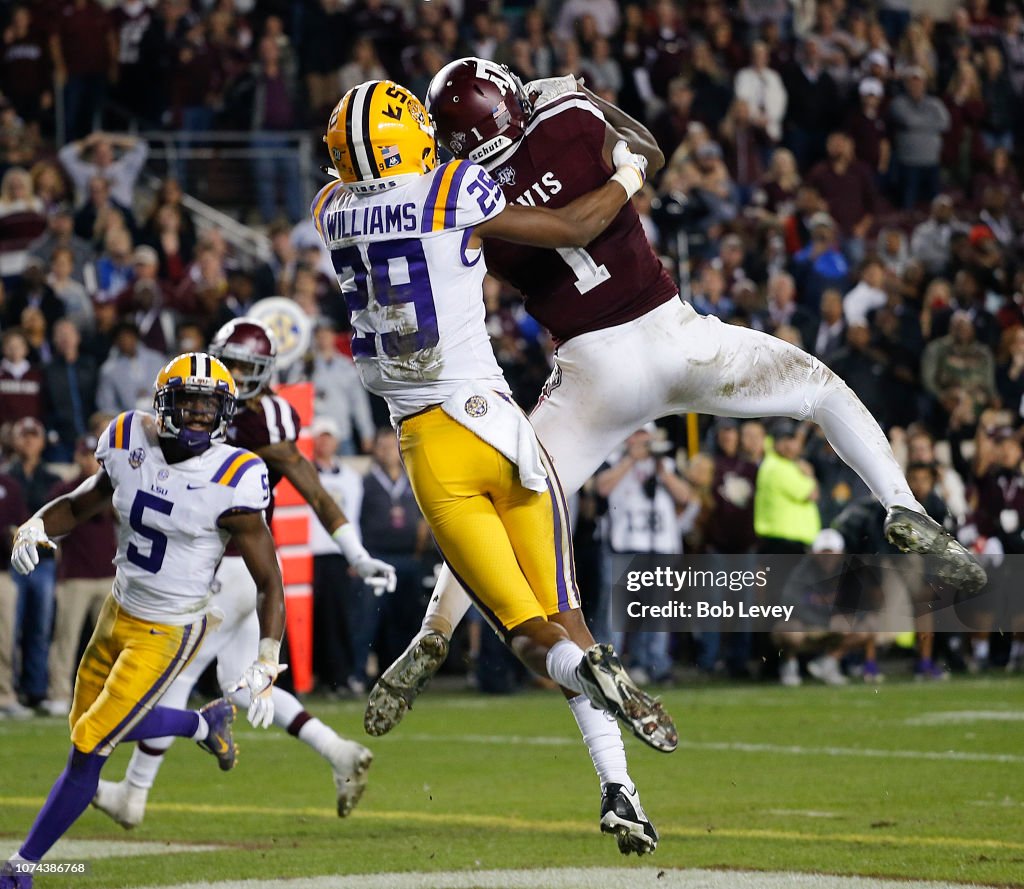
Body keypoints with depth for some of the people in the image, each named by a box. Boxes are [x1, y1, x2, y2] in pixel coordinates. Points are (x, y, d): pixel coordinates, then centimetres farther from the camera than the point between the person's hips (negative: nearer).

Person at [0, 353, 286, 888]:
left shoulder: (231, 482, -20)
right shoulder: (130, 444, -6)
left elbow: (269, 583, -14)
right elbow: (80, 505, 12)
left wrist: (265, 668, -23)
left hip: (167, 635, -6)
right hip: (118, 613, 6)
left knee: (89, 749, -7)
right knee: (97, 725, 20)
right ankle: (206, 723, 43)